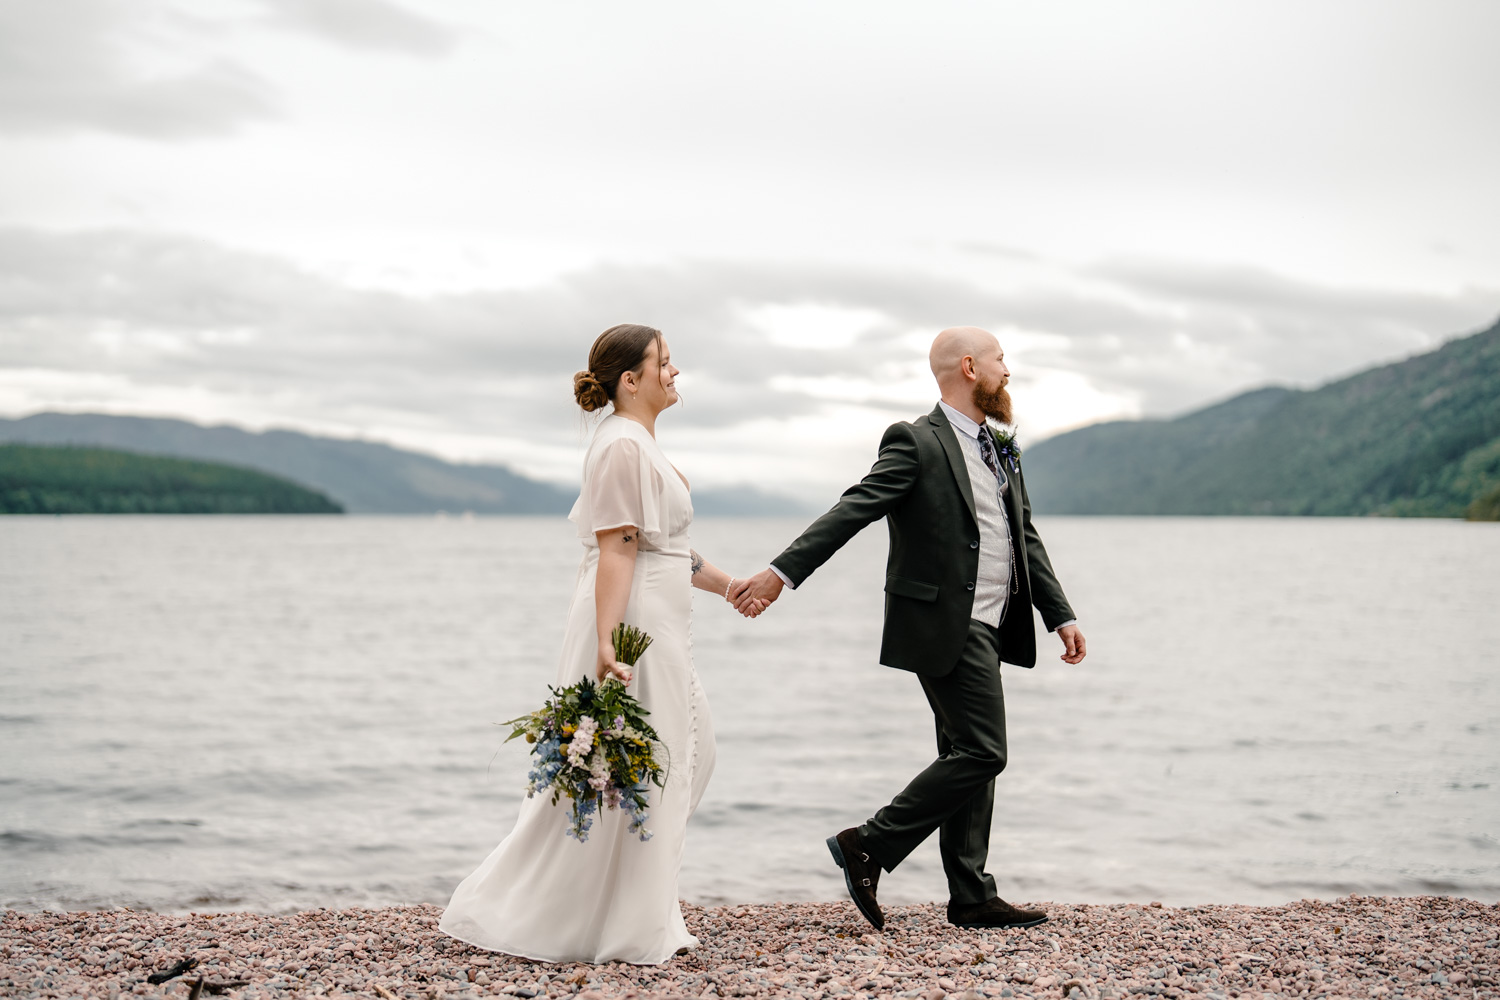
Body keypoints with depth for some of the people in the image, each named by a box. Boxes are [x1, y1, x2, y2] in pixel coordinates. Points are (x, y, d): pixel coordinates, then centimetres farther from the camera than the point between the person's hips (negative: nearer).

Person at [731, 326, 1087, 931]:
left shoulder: (1001, 451, 17)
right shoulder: (917, 443, -10)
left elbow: (1026, 539, 20)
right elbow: (853, 510, -18)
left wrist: (1061, 615, 15)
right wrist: (781, 572, -26)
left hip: (985, 629, 9)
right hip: (946, 628, -9)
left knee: (965, 757, 11)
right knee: (981, 754, -12)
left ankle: (971, 897, 17)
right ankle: (867, 845, -4)